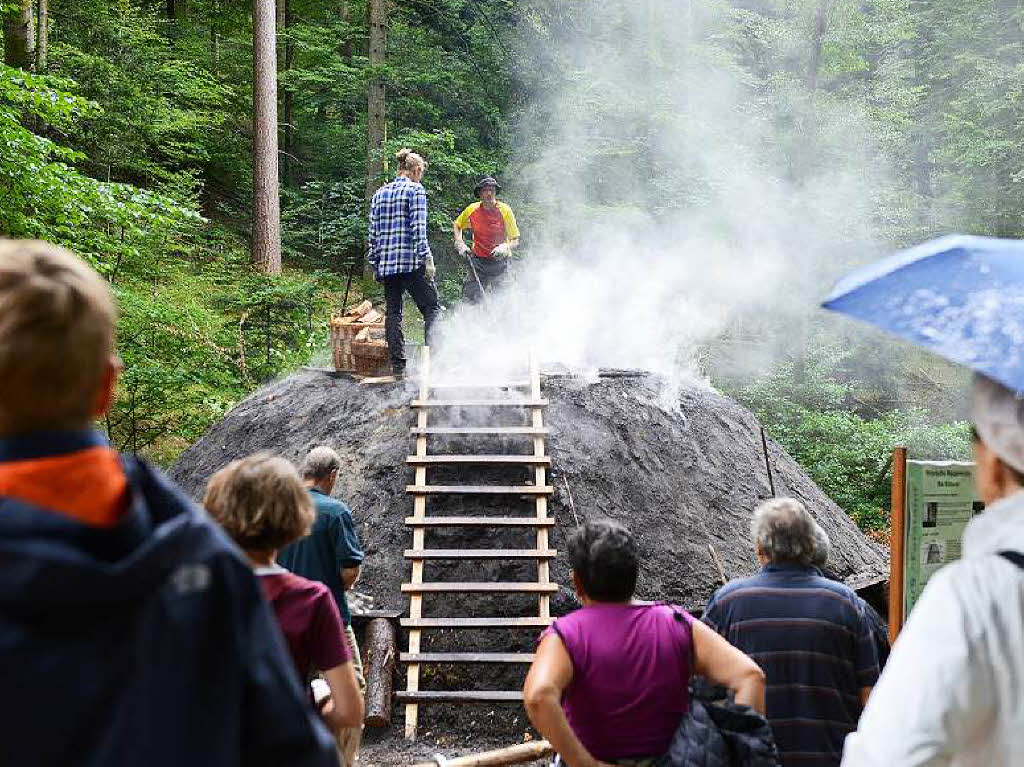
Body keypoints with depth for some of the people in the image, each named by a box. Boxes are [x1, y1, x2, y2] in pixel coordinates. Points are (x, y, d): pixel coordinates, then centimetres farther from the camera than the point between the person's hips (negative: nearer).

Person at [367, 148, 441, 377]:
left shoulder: (379, 193, 15)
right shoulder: (416, 190, -3)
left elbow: (373, 233, 14)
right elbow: (419, 228, -12)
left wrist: (375, 264, 17)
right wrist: (427, 259, -12)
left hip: (386, 265, 6)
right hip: (411, 263, -6)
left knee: (393, 313, 7)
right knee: (432, 309, 1)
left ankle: (398, 365, 7)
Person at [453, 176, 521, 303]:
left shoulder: (505, 210, -11)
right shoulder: (472, 209, -4)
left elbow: (515, 241, -9)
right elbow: (457, 225, 16)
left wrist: (505, 247, -29)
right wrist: (459, 243, 1)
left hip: (499, 261, -2)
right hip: (478, 260, 2)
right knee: (470, 297, -4)